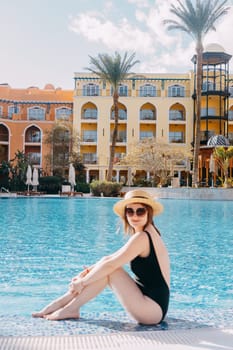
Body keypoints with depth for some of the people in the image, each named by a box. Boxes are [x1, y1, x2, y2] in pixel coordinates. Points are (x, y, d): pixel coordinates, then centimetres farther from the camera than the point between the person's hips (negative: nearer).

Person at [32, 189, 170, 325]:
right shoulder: (148, 233, 12)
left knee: (109, 269, -14)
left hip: (153, 310, -9)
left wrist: (82, 282, -7)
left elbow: (111, 265, -19)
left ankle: (70, 309, -4)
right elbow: (112, 258, 16)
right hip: (153, 306, 9)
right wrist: (87, 272, 6)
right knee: (106, 264, 3)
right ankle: (60, 303, 5)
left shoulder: (141, 237, -18)